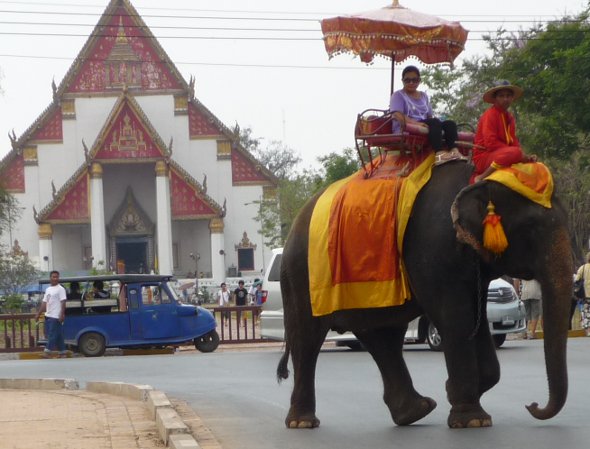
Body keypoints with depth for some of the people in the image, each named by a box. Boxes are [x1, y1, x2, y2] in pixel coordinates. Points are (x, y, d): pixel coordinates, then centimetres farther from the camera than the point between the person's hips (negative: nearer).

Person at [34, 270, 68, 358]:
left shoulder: (60, 289, -5)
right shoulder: (48, 289, 18)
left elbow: (63, 302, -12)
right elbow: (44, 303, 20)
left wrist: (62, 314, -20)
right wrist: (38, 314, 16)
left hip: (56, 316, -8)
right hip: (48, 315, 8)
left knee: (52, 335, -10)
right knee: (58, 335, 10)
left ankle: (47, 352, -12)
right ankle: (62, 352, 13)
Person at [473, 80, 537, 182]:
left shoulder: (509, 117, 16)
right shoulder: (490, 115, -10)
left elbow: (514, 141, 14)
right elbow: (490, 143, -20)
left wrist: (525, 156, -7)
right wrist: (519, 152, -20)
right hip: (484, 157, -9)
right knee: (515, 152, -36)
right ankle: (481, 178, -27)